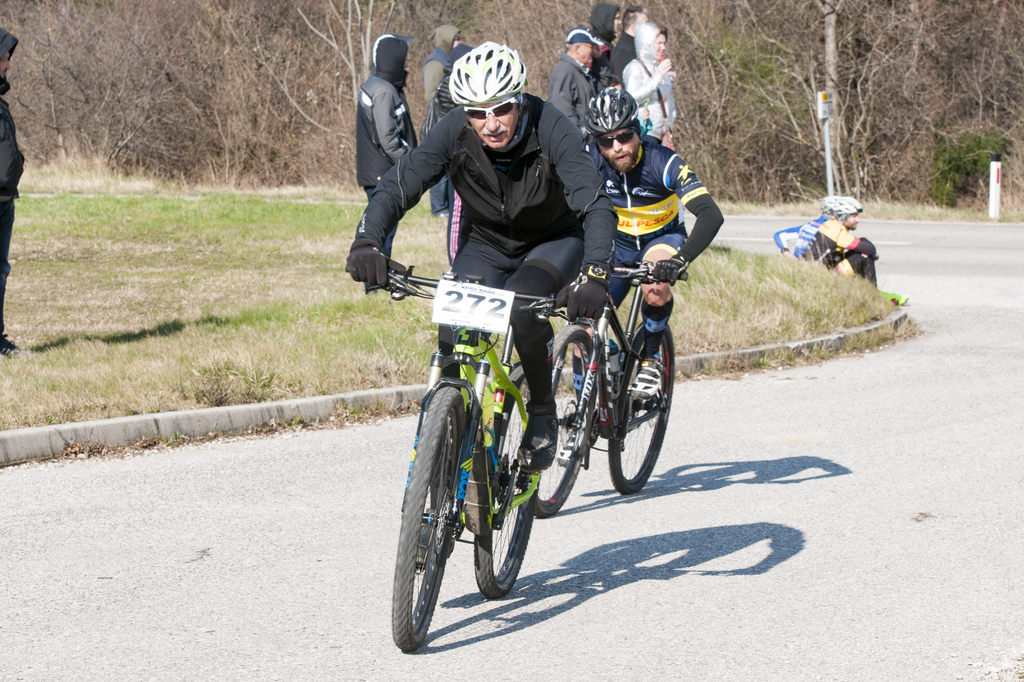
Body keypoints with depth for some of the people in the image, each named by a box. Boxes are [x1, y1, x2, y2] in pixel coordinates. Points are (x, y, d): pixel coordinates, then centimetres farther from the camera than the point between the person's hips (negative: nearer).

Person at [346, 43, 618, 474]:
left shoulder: (550, 128, -30)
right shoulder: (455, 131, -23)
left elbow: (596, 205, -38)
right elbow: (398, 186, -24)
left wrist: (594, 274, -54)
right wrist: (366, 242, -43)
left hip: (555, 241, -3)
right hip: (488, 244, 3)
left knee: (521, 308, -33)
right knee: (453, 338, -19)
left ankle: (542, 413, -9)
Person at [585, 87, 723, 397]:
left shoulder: (663, 162, -28)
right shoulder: (590, 159, -20)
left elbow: (711, 215, -37)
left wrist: (681, 259, -52)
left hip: (663, 239, -2)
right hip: (617, 244, 3)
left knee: (656, 289, -36)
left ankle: (650, 358, -10)